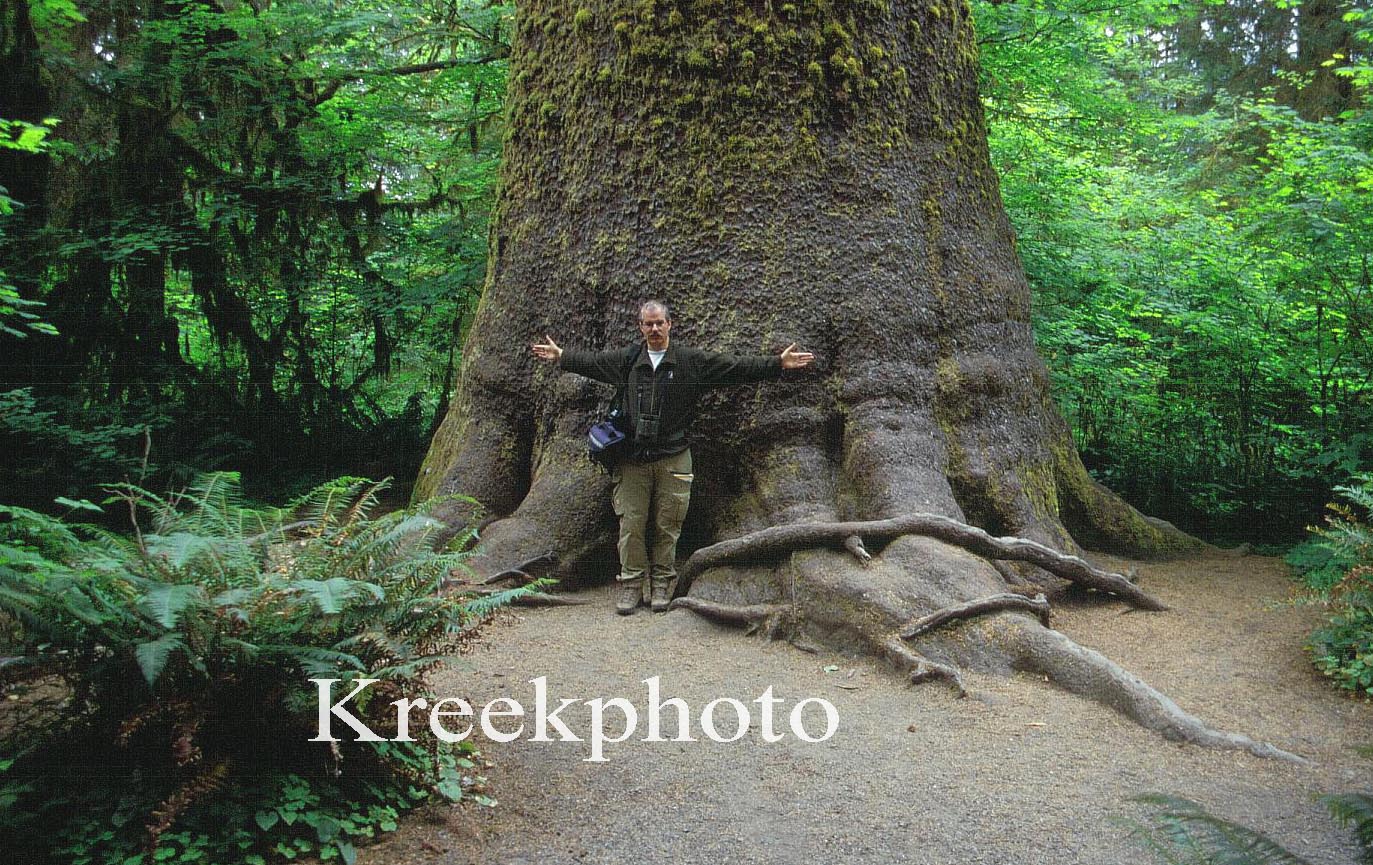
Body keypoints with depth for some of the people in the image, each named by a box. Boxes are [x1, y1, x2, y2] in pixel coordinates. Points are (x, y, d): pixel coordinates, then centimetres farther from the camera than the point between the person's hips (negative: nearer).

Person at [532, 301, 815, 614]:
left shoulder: (693, 361, 1)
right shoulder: (627, 360, 8)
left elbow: (737, 367, -2)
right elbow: (591, 361, 22)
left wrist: (778, 364, -8)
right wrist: (560, 356, 25)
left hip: (672, 458, -1)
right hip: (633, 459, 1)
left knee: (666, 525, 4)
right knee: (631, 523, 2)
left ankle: (661, 585, 16)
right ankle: (631, 585, 11)